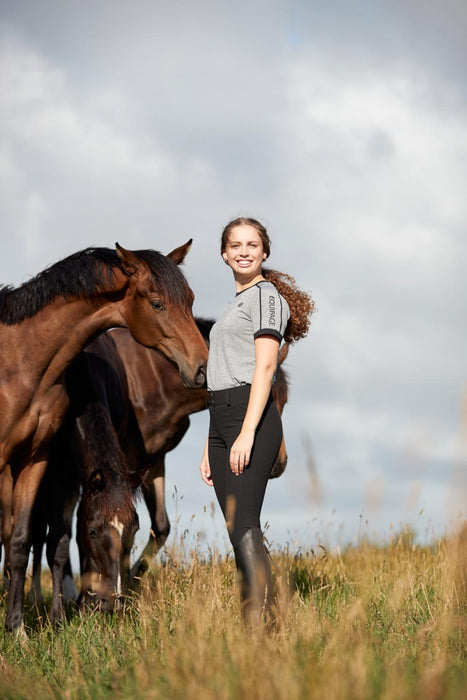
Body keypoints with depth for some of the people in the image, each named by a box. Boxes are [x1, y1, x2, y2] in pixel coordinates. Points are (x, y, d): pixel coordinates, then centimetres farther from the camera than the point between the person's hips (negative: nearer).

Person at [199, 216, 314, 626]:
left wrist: (247, 433, -21)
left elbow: (265, 366, -12)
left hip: (252, 414, -9)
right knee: (236, 530, 3)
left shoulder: (266, 295, -1)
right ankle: (250, 623, 3)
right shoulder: (236, 305, 25)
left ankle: (262, 624, -21)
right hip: (222, 419, 9)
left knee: (244, 525, -17)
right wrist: (211, 449, 20)